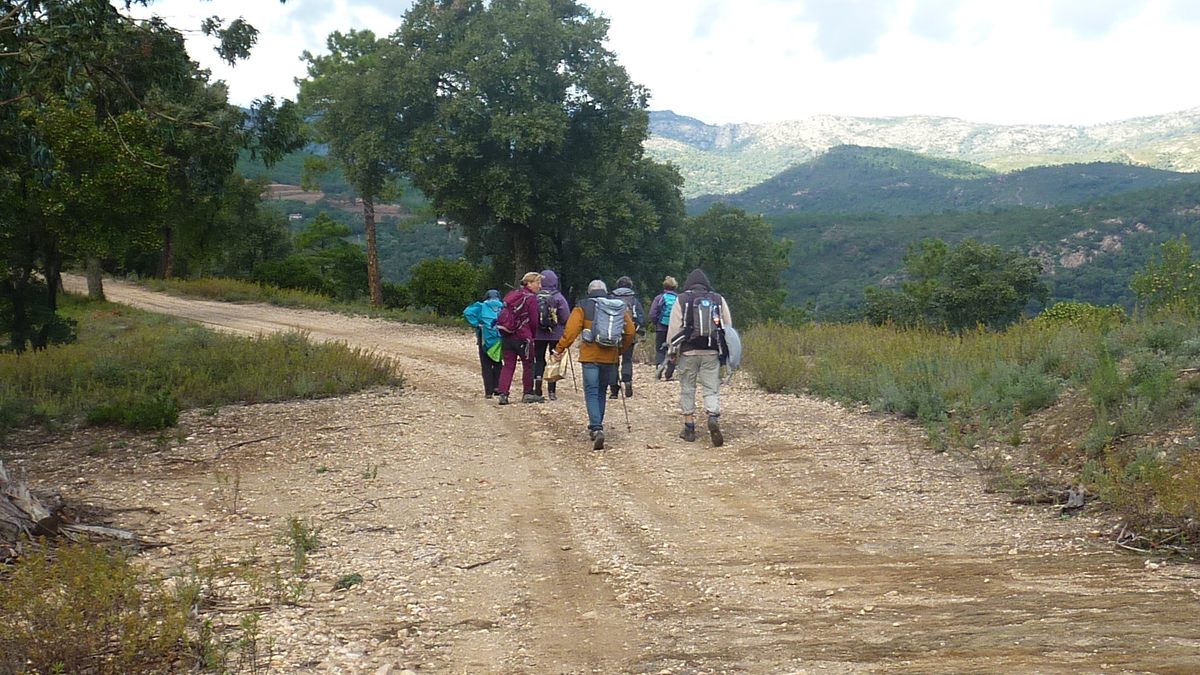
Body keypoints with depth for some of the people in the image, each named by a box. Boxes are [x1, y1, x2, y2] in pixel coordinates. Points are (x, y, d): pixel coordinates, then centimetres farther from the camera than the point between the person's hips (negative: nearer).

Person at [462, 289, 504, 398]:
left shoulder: (481, 306, 4)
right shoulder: (503, 307, 8)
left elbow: (467, 312, -8)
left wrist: (476, 324, -5)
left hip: (486, 339, -1)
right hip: (500, 339, 1)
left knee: (486, 366, 6)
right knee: (497, 364, 15)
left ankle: (488, 391, 3)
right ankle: (497, 388, 10)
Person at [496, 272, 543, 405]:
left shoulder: (512, 295, 11)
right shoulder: (531, 298, -9)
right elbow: (534, 321, -8)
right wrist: (532, 336, 8)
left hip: (507, 336, 6)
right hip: (523, 337, -6)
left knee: (508, 365, 7)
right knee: (528, 365, 9)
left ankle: (502, 393, -2)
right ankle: (527, 394, 17)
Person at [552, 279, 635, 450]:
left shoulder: (583, 307, -1)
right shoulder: (619, 307, 10)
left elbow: (571, 330, -10)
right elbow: (630, 332, 9)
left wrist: (559, 349, -3)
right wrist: (621, 349, 23)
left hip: (590, 356, -3)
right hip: (610, 357, 4)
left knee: (591, 392, -3)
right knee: (601, 392, 18)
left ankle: (596, 428, -20)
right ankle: (596, 426, 25)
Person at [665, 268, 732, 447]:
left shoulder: (682, 300, 2)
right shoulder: (718, 300, 9)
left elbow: (674, 327, -2)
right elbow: (728, 326, 11)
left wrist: (672, 350, 5)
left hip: (688, 351, -1)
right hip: (711, 352, 1)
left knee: (687, 389, 9)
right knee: (712, 389, 2)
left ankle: (689, 427, 12)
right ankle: (714, 417, -23)